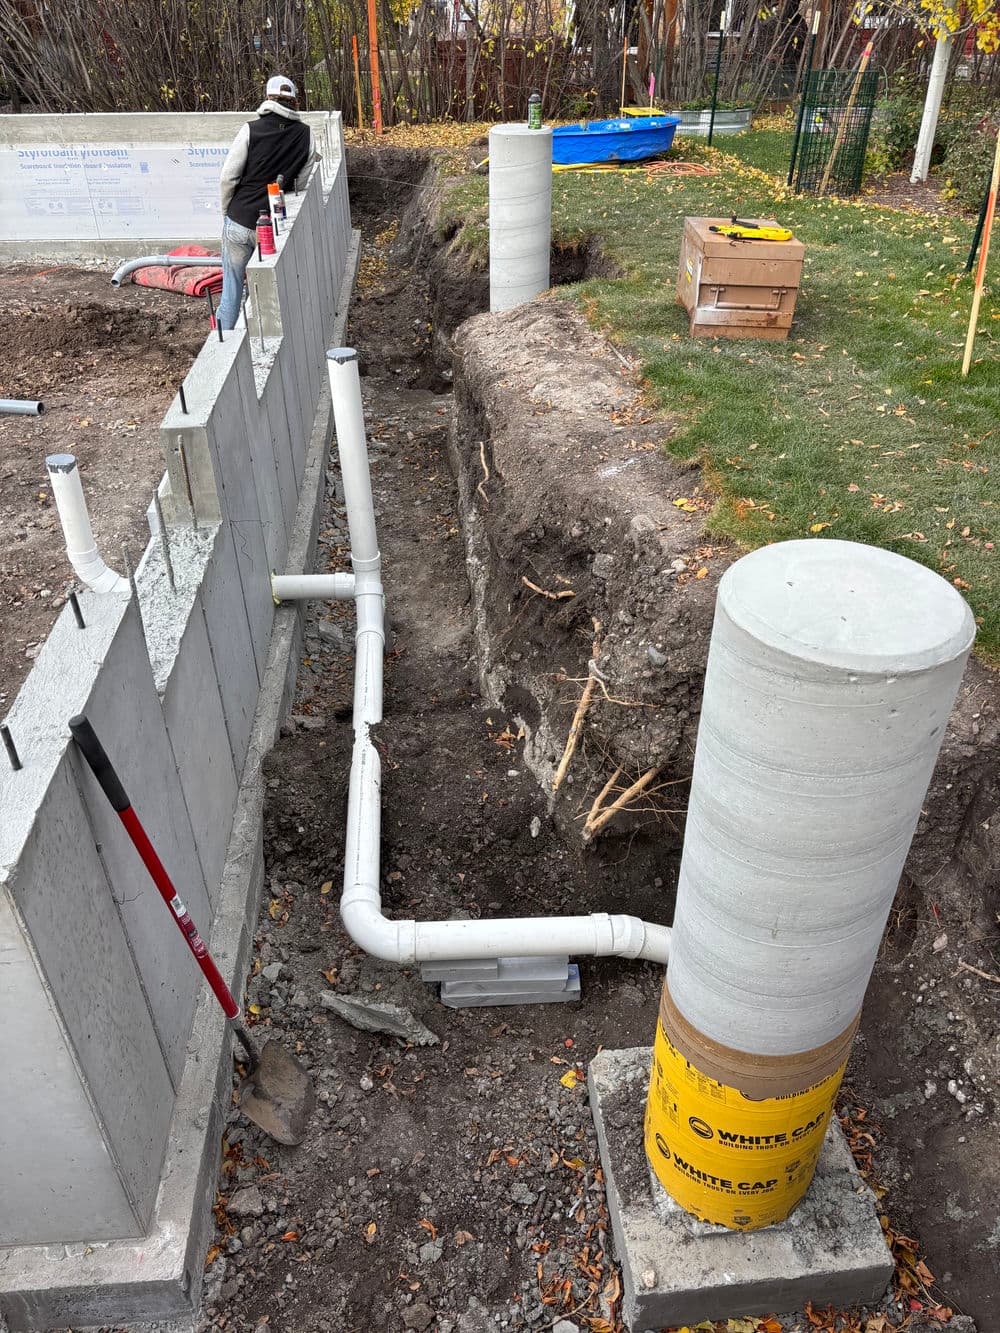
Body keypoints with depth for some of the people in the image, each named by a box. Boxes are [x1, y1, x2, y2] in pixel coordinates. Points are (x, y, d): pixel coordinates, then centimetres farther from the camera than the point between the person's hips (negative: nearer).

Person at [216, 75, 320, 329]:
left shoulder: (251, 130, -7)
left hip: (239, 222, -1)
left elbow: (228, 178, -7)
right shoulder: (305, 133, -2)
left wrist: (226, 212, 7)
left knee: (232, 286, 10)